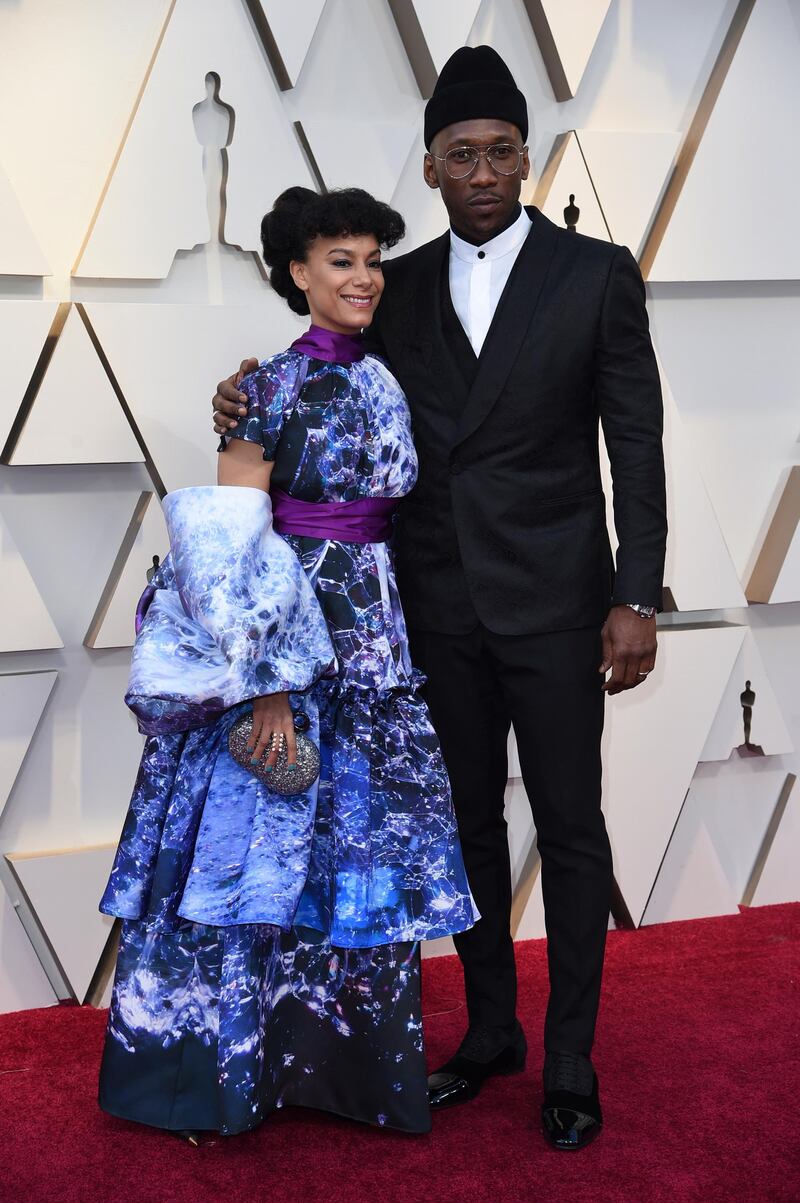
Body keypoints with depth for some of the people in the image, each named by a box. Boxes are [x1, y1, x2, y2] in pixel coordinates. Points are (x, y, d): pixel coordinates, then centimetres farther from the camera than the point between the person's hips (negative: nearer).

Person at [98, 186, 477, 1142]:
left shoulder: (385, 384, 10)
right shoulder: (270, 386, -10)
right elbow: (230, 542, -15)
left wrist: (399, 645, 10)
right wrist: (266, 683, -18)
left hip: (371, 644, 7)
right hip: (281, 639, -6)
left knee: (365, 842, 12)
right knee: (263, 844, 3)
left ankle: (352, 1061, 28)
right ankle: (235, 1065, 21)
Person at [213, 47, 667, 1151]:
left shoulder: (598, 275, -2)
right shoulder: (402, 288, 8)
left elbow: (637, 447, -4)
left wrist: (636, 599, -11)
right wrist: (255, 402, -4)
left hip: (552, 602, -3)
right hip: (437, 606, 4)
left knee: (570, 831, 5)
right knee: (469, 825, 14)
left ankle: (570, 1061, 20)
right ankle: (491, 1029, 31)